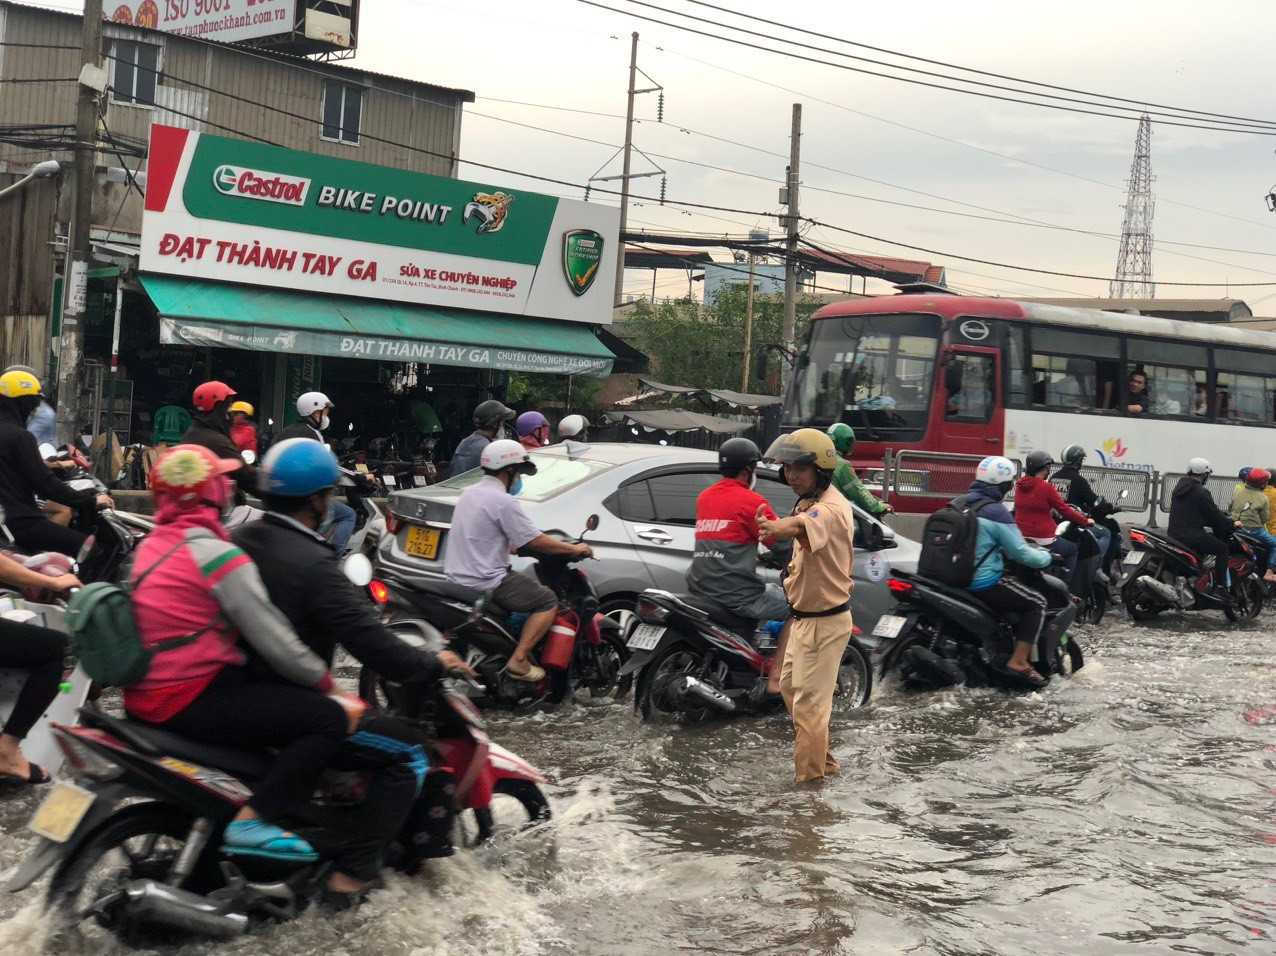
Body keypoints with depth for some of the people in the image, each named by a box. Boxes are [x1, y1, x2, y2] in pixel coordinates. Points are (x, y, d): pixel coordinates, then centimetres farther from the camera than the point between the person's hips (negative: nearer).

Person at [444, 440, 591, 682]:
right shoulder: (502, 501, -16)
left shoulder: (470, 493, 11)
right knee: (548, 601, -2)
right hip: (484, 584, -10)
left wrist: (515, 546, 30)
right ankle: (518, 660, -11)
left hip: (456, 578, 10)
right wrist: (573, 549, -1)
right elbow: (535, 542, -14)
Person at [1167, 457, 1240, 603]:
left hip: (1174, 533, 9)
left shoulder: (1179, 488, 15)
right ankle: (1219, 588, -8)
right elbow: (1214, 514, -9)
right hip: (1192, 535, -9)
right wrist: (1231, 523, 7)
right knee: (1223, 549, 0)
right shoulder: (1201, 492, -12)